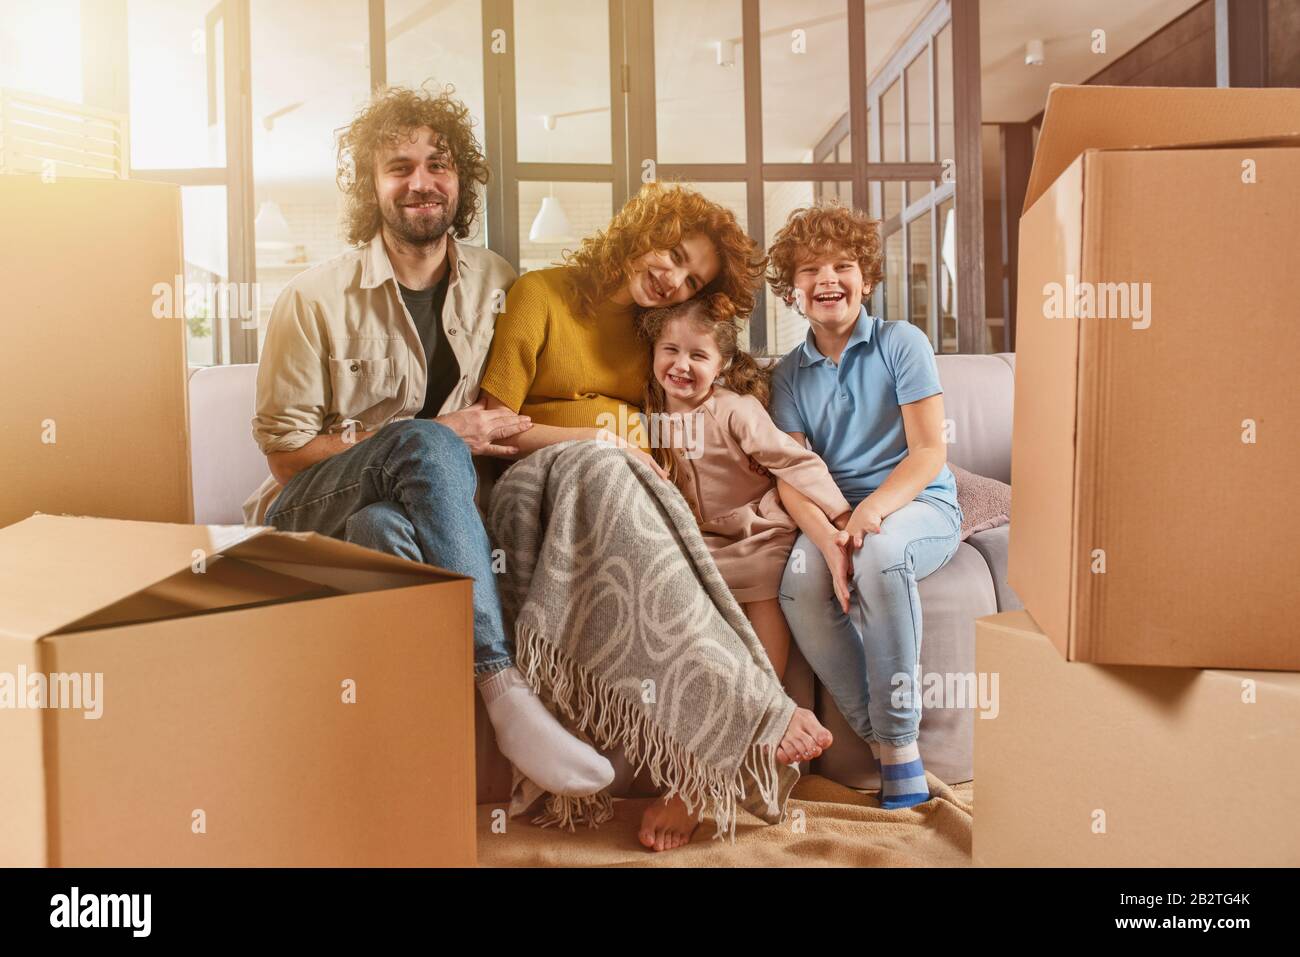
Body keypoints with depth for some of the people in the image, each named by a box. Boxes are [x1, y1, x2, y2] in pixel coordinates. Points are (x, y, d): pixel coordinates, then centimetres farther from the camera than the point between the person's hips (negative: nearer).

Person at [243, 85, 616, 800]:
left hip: (400, 512, 3)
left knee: (383, 527, -35)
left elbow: (514, 410, 15)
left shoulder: (497, 285, 5)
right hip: (310, 513, -3)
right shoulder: (317, 298, -6)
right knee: (427, 442, -35)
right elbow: (284, 450, -5)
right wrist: (437, 438, -15)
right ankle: (503, 689, -42)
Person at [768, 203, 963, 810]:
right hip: (833, 515, 3)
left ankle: (901, 740, -23)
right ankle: (881, 742, -17)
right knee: (800, 586, -30)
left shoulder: (901, 343, 1)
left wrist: (872, 511, -25)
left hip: (919, 505, -3)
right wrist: (827, 538, -23)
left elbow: (929, 453, -6)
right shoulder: (790, 374, 9)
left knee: (879, 553, -37)